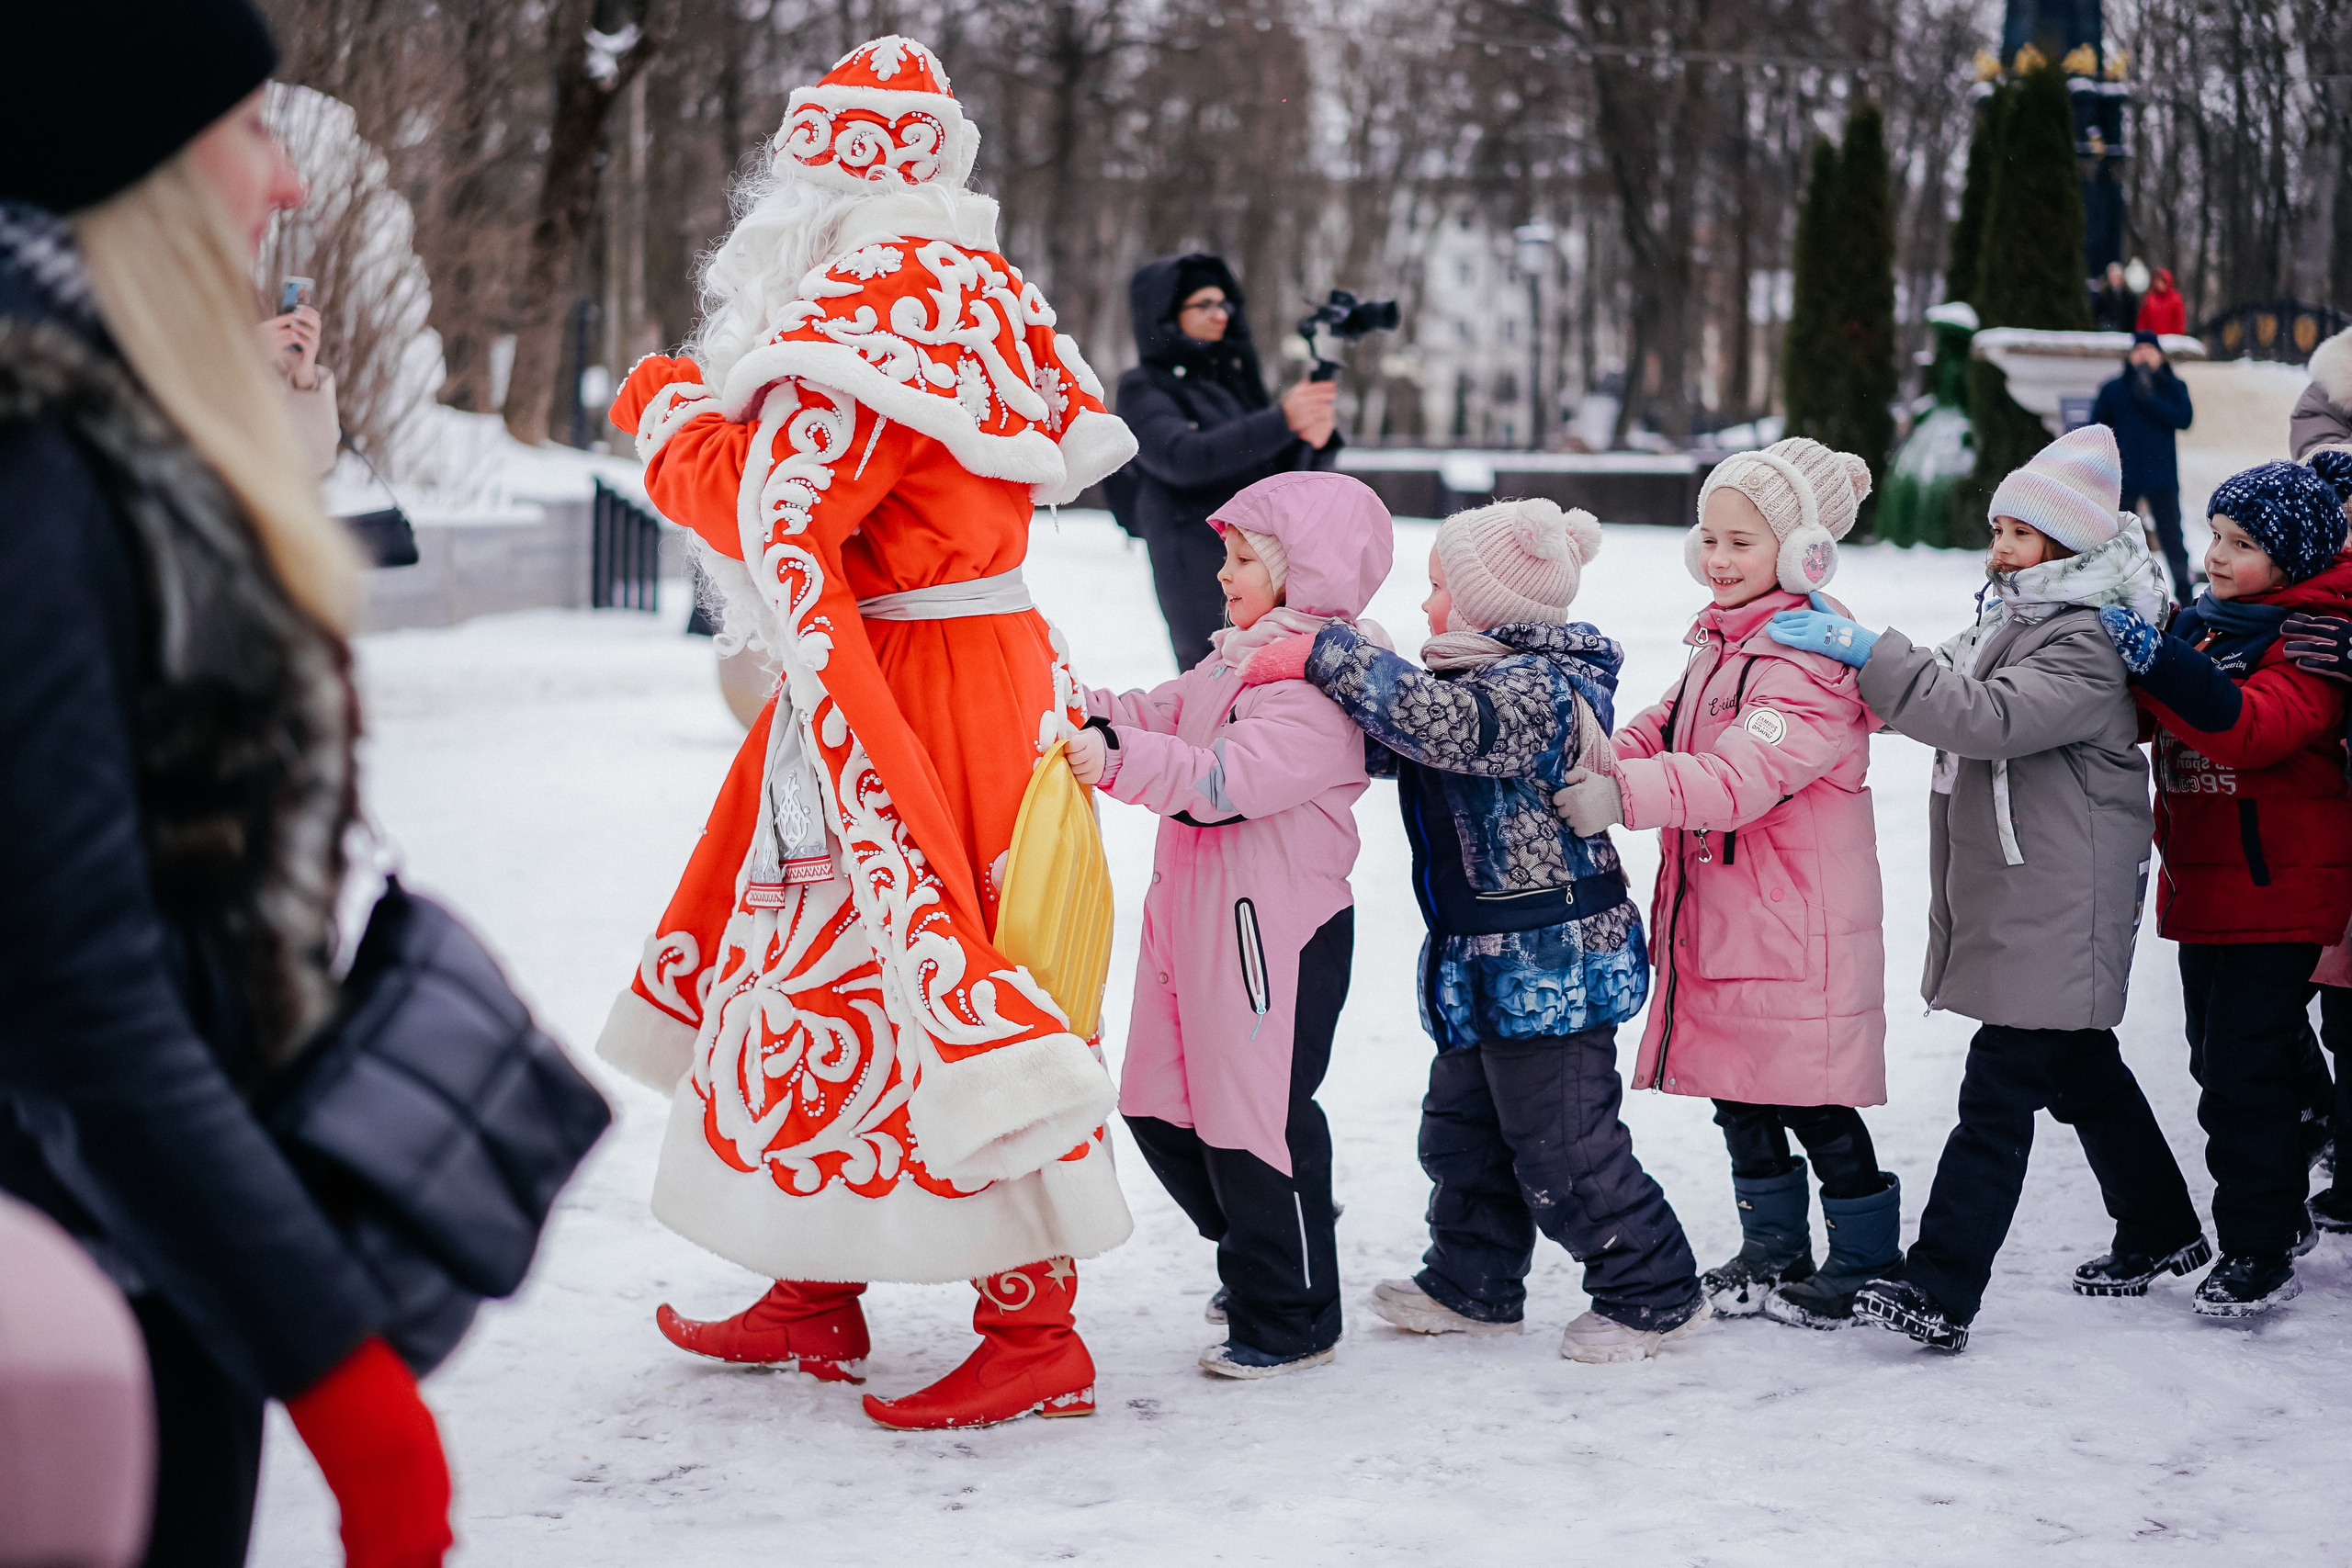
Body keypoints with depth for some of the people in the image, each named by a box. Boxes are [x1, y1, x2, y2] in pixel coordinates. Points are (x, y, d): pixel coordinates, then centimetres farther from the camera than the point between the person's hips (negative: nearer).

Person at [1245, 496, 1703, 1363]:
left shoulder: (1539, 689, -20)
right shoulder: (1482, 679, 12)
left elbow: (1437, 719, -37)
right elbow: (1394, 743, 16)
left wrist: (1324, 653, -32)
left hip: (1551, 961, -10)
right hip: (1487, 962, 10)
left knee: (1561, 1146, -2)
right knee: (1462, 1128, 18)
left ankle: (1654, 1291, 11)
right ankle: (1472, 1285, 31)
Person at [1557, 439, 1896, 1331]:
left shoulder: (1811, 658, -19)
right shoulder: (1721, 640, 13)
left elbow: (1745, 774, -31)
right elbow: (1669, 731, 15)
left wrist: (1624, 796, -41)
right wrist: (1605, 756, -7)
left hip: (1797, 931, -9)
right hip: (1720, 920, 9)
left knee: (1813, 1105, 0)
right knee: (1739, 1095, 16)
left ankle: (1865, 1266, 16)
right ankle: (1773, 1254, 30)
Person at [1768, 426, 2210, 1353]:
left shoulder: (2089, 646, -18)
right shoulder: (2012, 617, 14)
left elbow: (1988, 718, -31)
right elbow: (1946, 692, 22)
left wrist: (1867, 651, -32)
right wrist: (1852, 650, 4)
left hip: (2055, 916, -10)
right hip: (2009, 901, 10)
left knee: (1998, 1094, -14)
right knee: (2082, 1071, 22)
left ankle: (1939, 1292, -18)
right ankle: (2160, 1233, 39)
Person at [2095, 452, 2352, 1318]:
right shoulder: (2205, 621, 11)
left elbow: (2251, 726, -32)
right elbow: (2162, 722, 23)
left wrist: (2155, 659, -39)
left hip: (2278, 897, -9)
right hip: (2204, 888, 9)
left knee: (2244, 1074, -8)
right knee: (2221, 1062, 17)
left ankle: (2261, 1252, 1)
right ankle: (2282, 1213, 32)